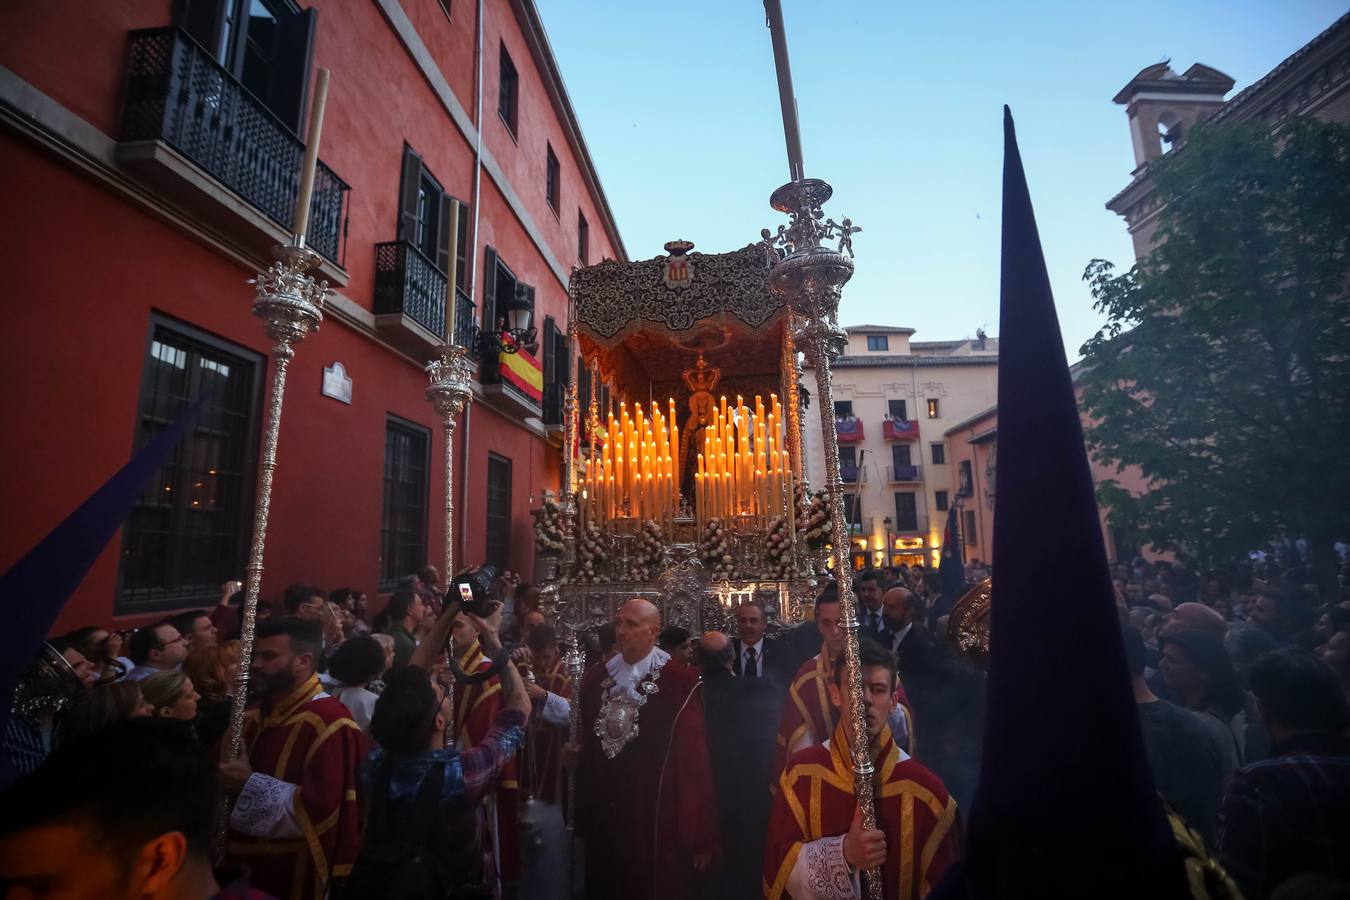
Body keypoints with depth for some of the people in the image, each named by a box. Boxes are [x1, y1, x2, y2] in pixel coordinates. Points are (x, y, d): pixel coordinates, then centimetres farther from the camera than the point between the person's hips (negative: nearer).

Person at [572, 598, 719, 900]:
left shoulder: (680, 682, -14)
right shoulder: (596, 677, 3)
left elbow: (694, 758, -13)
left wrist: (700, 835, -11)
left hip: (658, 821, -5)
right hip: (604, 819, 5)